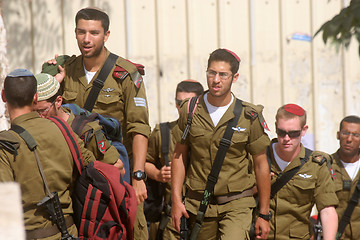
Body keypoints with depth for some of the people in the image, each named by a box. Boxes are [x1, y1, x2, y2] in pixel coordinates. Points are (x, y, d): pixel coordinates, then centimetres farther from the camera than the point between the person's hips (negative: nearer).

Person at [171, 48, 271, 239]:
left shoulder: (250, 116, -4)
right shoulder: (189, 110, 2)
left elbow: (261, 164, 2)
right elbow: (179, 155, 9)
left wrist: (264, 214, 4)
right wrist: (176, 200, 0)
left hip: (237, 204, -3)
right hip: (198, 203, 3)